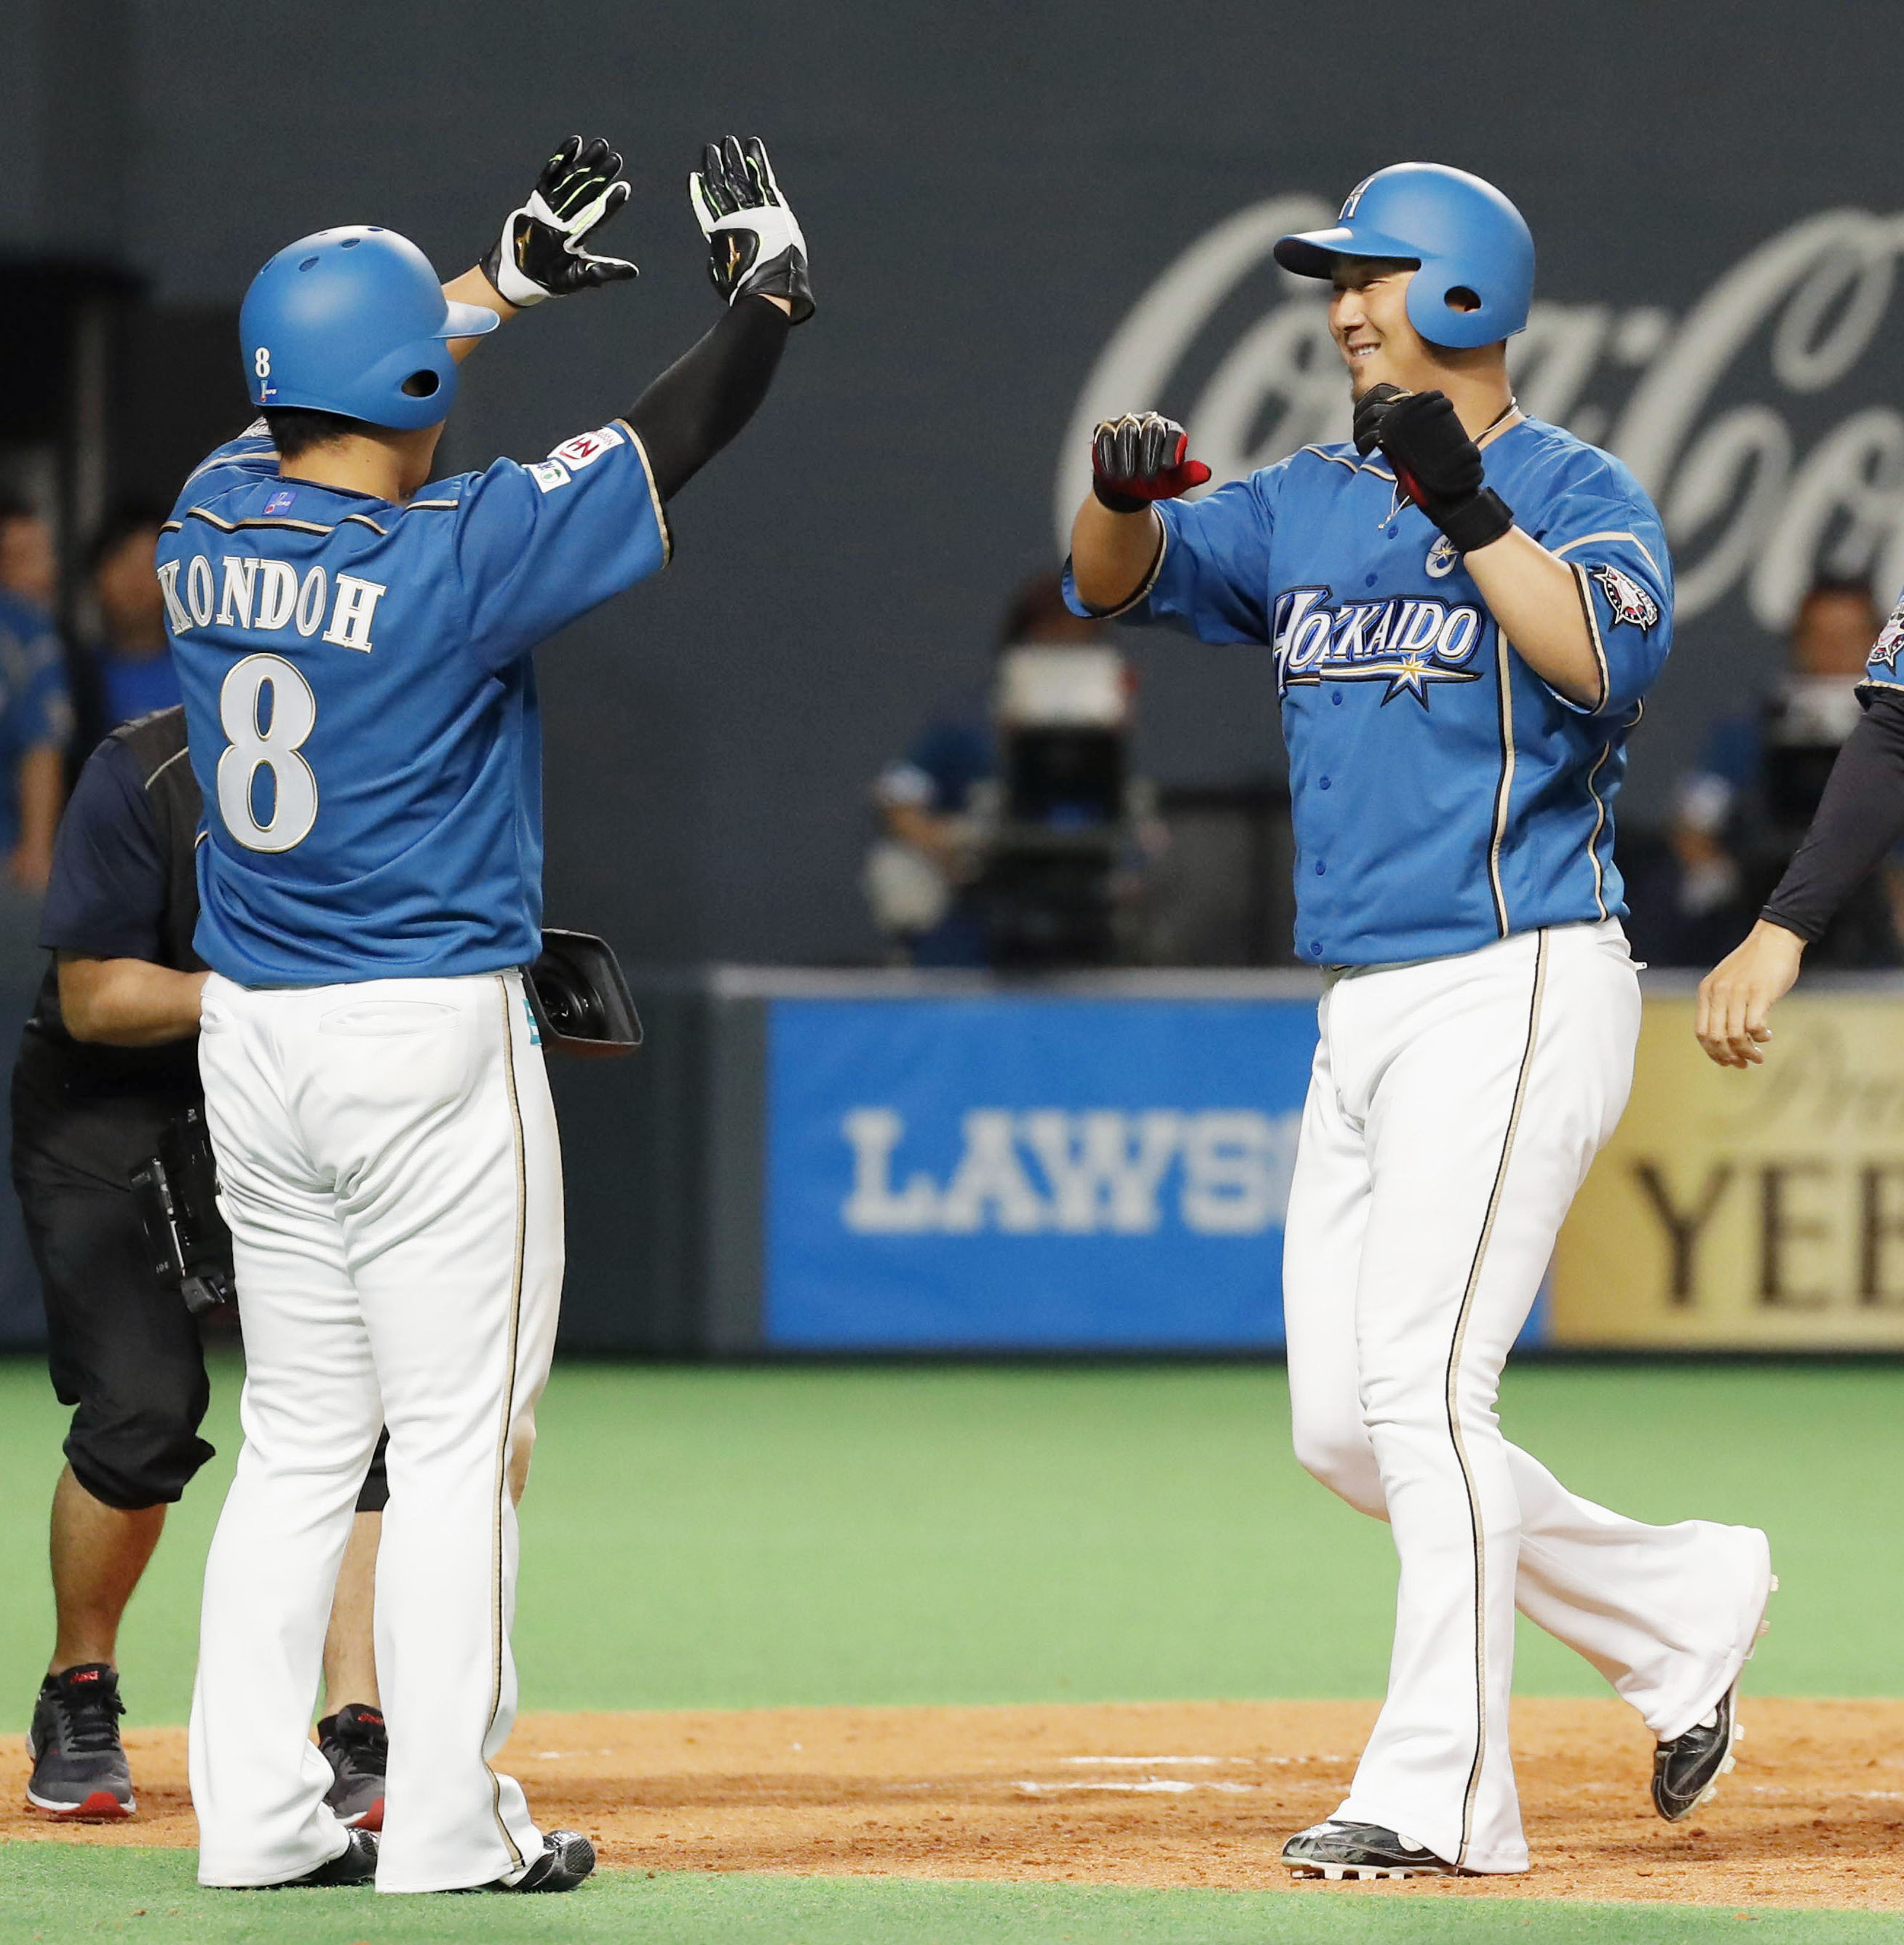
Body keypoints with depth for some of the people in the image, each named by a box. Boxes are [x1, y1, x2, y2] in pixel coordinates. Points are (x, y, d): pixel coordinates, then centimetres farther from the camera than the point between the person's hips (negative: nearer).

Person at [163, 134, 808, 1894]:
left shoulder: (213, 526, 2)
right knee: (458, 1442, -1)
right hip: (431, 1038, -7)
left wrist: (504, 280, 32)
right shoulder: (451, 555, -15)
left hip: (248, 1031, 7)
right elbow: (667, 450, -6)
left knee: (298, 1441, 12)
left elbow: (335, 393, 23)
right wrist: (770, 290, 11)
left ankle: (257, 1817, 10)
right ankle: (448, 1829, -1)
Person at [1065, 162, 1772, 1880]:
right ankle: (1676, 1606, 20)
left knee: (1421, 1383, -14)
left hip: (1518, 995, -8)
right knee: (1345, 1427, 7)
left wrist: (1470, 511, -28)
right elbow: (1120, 577, 8)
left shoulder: (1577, 494, -5)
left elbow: (1609, 658, -23)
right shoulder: (1310, 505, 16)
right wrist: (1125, 492, -13)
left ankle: (1443, 1795, -11)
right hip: (1363, 1014, 8)